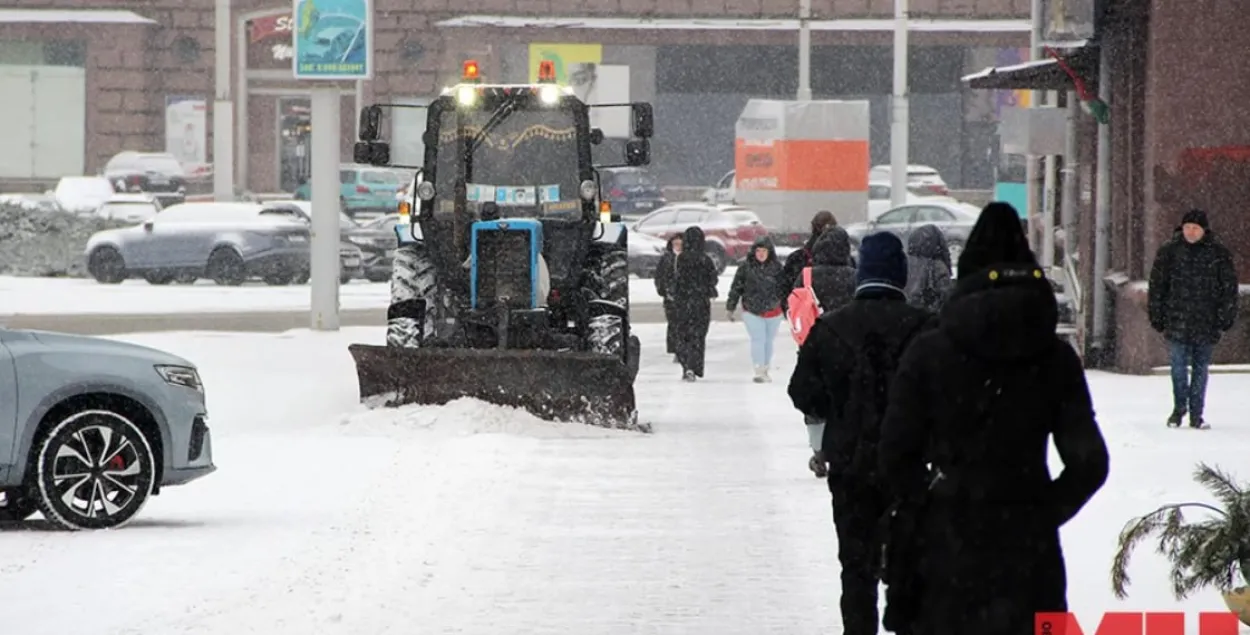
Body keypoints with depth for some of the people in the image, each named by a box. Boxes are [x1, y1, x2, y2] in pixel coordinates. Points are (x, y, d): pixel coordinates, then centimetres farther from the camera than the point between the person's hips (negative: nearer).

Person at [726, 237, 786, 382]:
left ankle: (765, 370, 25)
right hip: (752, 311, -2)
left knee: (769, 341, 11)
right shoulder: (746, 268, -3)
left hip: (773, 311, 2)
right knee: (758, 340, -12)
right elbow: (736, 288, 3)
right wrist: (730, 308, 4)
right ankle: (759, 371, -14)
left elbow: (785, 289, 9)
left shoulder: (777, 268, 0)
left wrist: (787, 308, 12)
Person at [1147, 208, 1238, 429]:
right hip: (1177, 322, 0)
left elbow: (1229, 288, 5)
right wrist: (1157, 317, 2)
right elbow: (1157, 285, 6)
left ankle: (1196, 413, 12)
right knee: (1179, 367, -2)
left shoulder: (1218, 254, 2)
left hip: (1206, 324, 0)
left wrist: (1226, 318, -1)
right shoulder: (1169, 252, 2)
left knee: (1201, 368, 5)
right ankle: (1179, 408, 15)